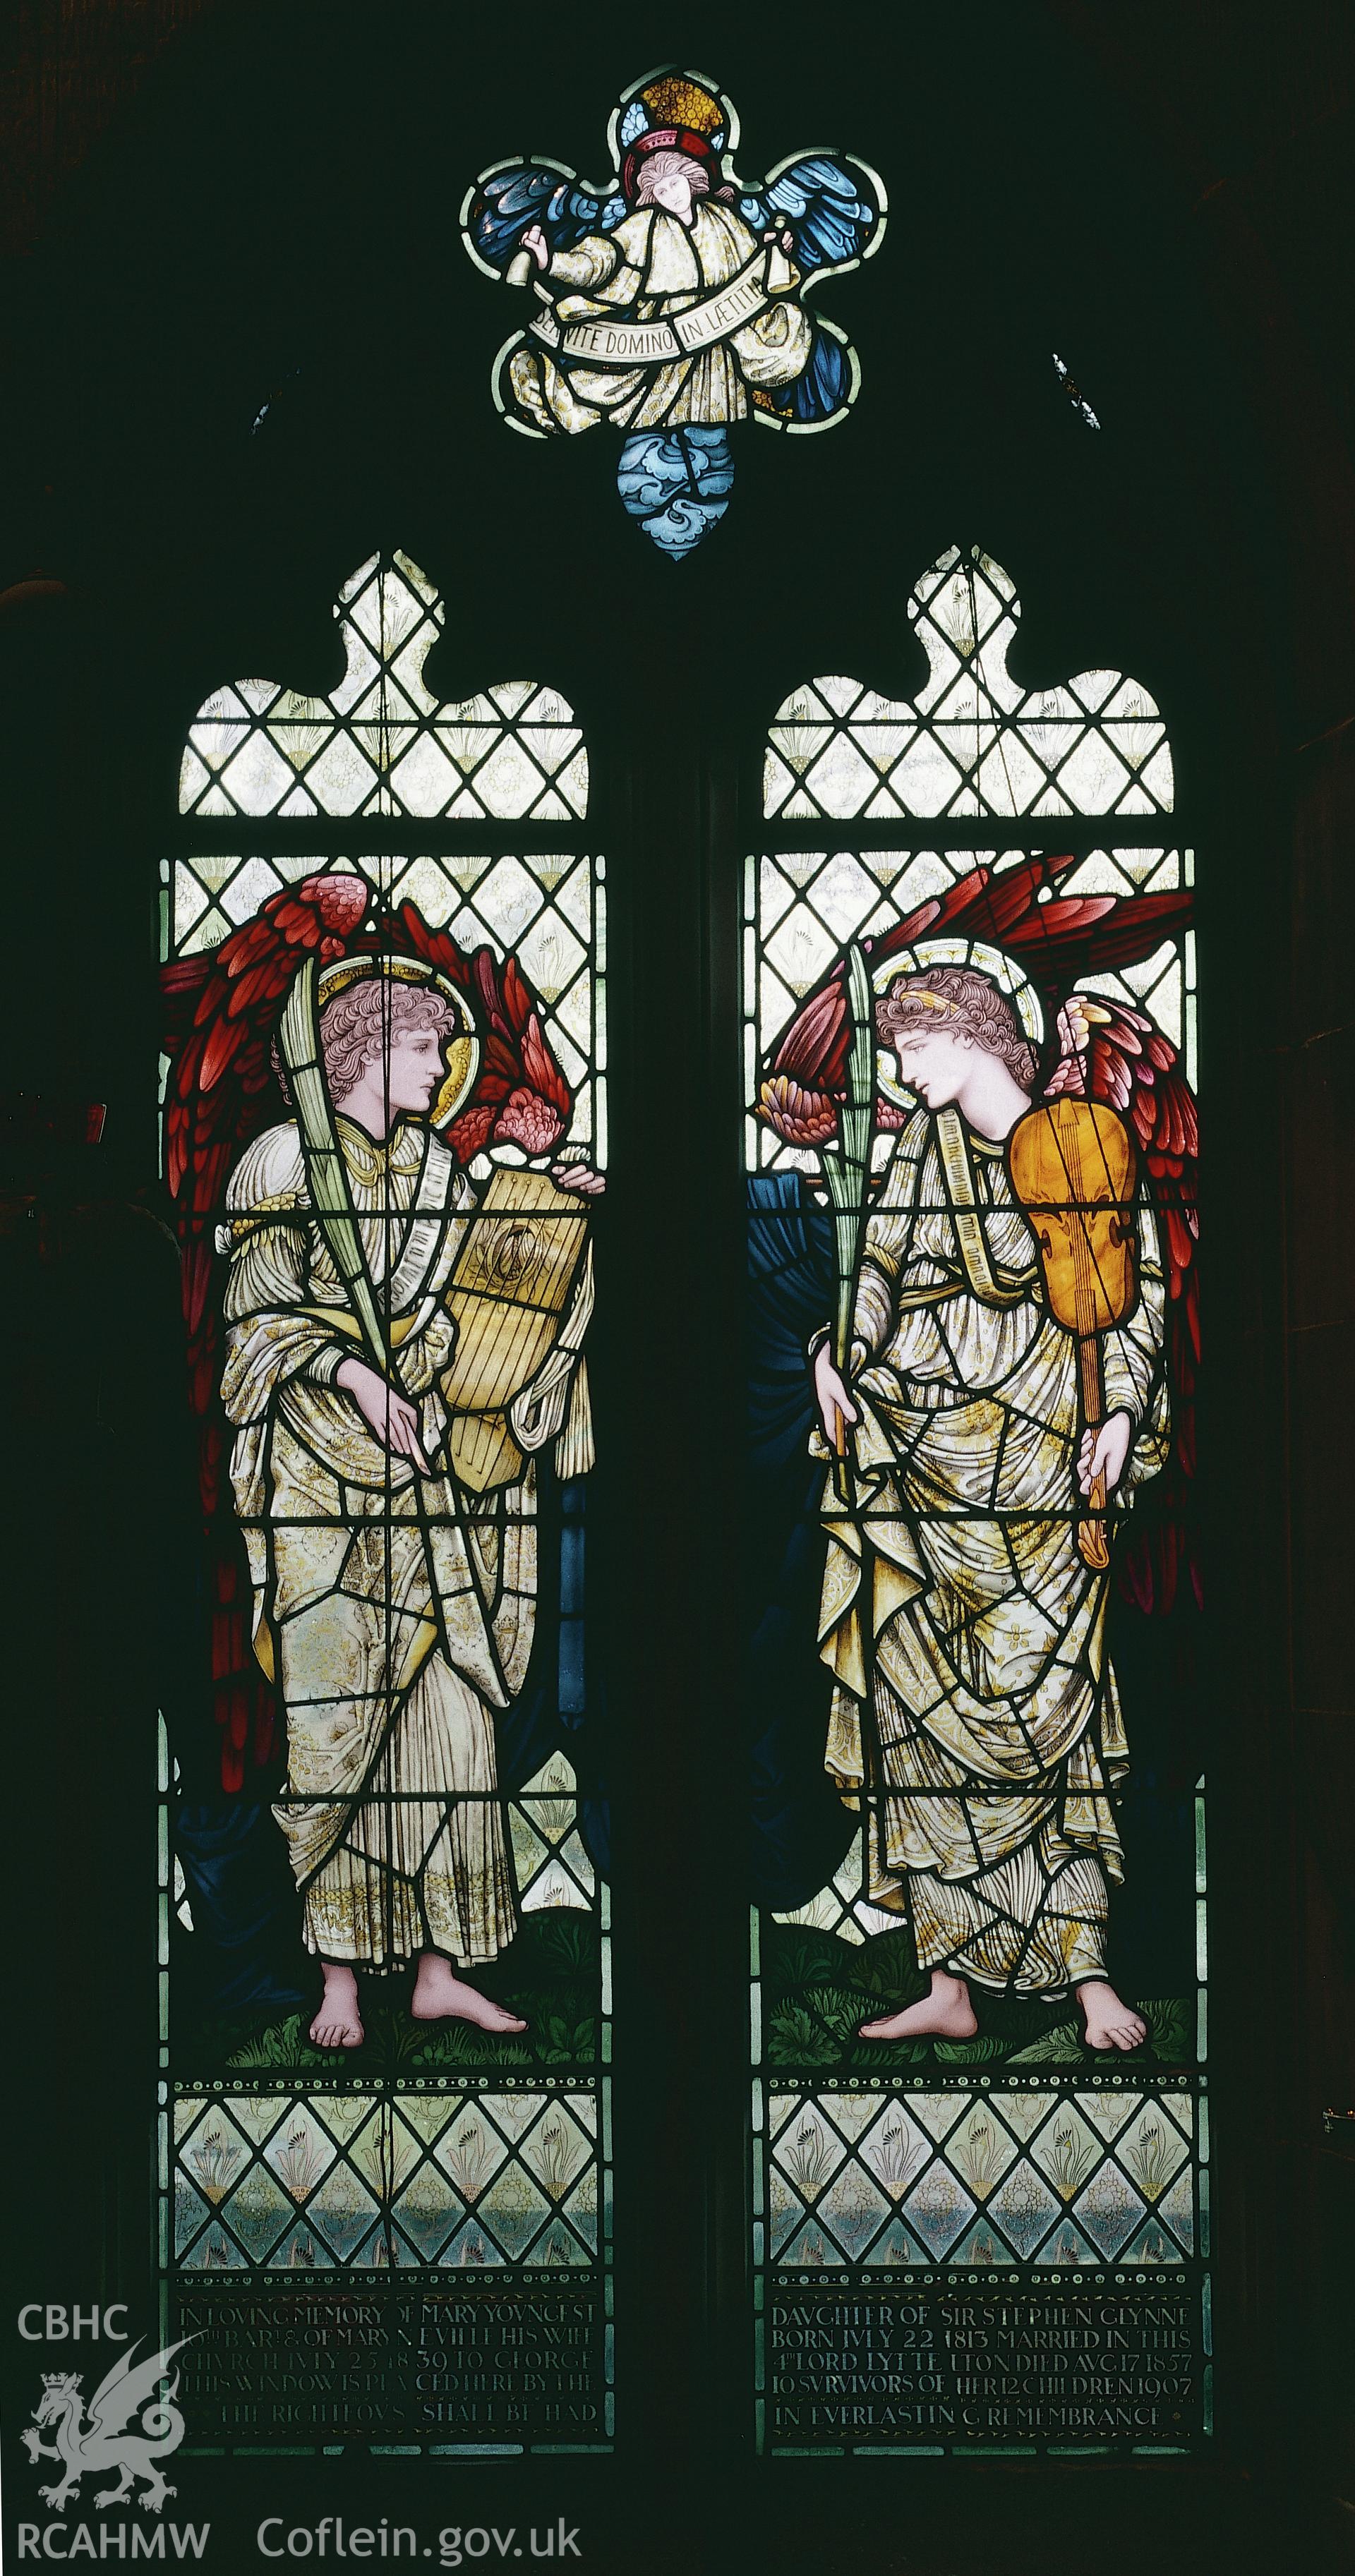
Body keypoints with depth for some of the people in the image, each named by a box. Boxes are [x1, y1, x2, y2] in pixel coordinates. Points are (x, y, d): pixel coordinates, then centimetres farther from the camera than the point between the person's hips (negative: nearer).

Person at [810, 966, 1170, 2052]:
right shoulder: (928, 1138, 14)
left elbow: (1138, 1295, 4)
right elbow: (879, 1262, 16)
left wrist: (1121, 1409, -8)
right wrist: (835, 1352, 0)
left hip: (1035, 1465, -4)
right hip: (919, 1463, 4)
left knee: (1039, 1709, -8)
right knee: (922, 1717, 2)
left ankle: (1090, 1978, -1)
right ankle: (950, 1984, 7)